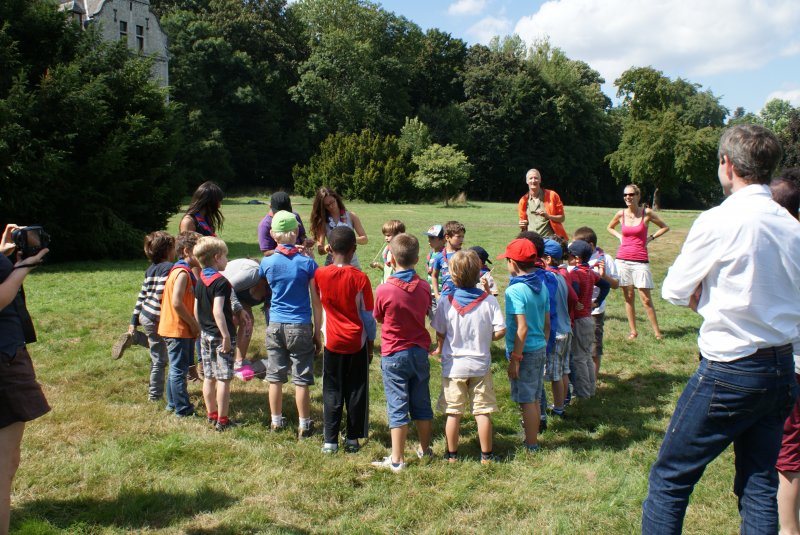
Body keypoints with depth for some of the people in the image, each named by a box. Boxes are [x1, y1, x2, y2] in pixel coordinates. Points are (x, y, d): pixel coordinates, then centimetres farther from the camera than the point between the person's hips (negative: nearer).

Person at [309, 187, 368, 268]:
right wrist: (325, 249, -25)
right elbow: (320, 249, -2)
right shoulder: (322, 221, 2)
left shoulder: (350, 216, 2)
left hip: (352, 263, 0)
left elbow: (365, 239, 1)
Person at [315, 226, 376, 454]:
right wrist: (370, 344, 7)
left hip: (332, 343, 1)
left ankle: (330, 440, 11)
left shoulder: (320, 275, -9)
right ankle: (352, 439, 16)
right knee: (356, 392, 10)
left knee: (332, 392, 10)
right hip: (357, 343, -1)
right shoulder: (360, 278, -12)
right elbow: (368, 316, -4)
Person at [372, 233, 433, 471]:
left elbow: (378, 318, -1)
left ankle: (397, 459, 8)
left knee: (397, 407, 2)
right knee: (421, 404, 16)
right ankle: (425, 450, 31)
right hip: (420, 352, 4)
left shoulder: (384, 290, -17)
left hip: (394, 355, -4)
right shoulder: (424, 287, -5)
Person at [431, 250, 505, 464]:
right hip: (481, 365, 0)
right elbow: (500, 330, -10)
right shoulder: (489, 300, -9)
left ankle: (452, 454, 20)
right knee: (483, 411, 9)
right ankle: (486, 455, 18)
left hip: (453, 365, 0)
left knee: (453, 412, 10)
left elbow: (439, 334, -6)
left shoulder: (447, 301, -10)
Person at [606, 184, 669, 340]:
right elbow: (610, 227, 24)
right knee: (628, 297, 7)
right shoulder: (621, 214, 4)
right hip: (623, 259, 3)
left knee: (645, 299, -4)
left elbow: (665, 227, 10)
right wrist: (620, 236, 7)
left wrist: (650, 238, -1)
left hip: (640, 261, -3)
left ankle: (657, 332, 7)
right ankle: (633, 330, 16)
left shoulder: (647, 213, -3)